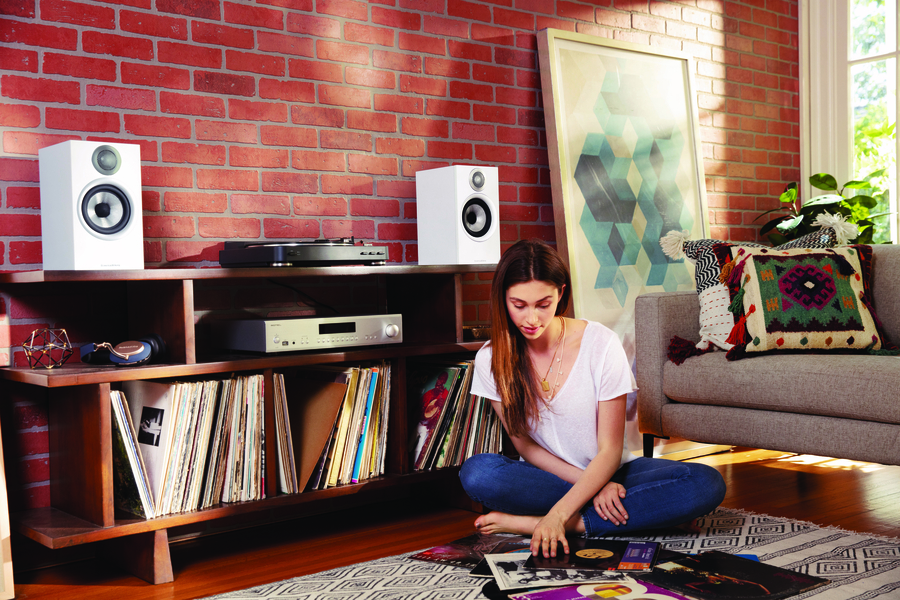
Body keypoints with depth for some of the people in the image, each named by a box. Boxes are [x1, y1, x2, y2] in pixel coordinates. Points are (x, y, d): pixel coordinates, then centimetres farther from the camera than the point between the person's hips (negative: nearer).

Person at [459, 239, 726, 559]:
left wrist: (558, 515, -29)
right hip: (547, 477, -1)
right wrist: (592, 489, -17)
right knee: (476, 472, -31)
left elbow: (610, 451, -15)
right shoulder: (491, 360, -9)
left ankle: (551, 522, -28)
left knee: (707, 484, -29)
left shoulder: (601, 343, -16)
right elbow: (525, 445, -3)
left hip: (608, 471, 1)